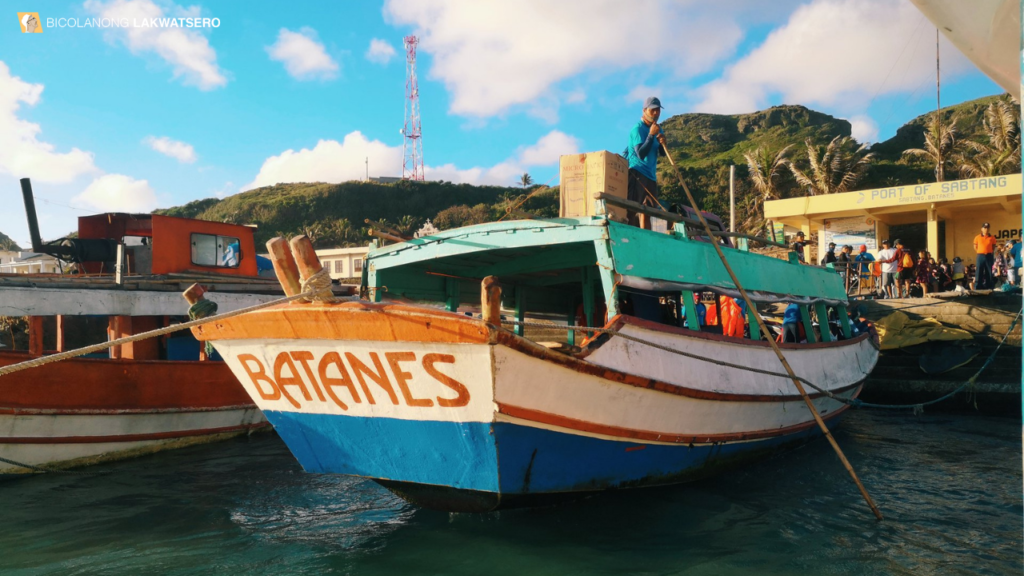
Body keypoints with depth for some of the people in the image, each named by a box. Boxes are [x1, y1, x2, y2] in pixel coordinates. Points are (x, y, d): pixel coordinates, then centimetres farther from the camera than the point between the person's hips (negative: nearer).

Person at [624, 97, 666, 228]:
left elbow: (662, 153, 14)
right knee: (631, 209, -14)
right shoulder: (638, 129, -11)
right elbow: (641, 154, -21)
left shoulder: (657, 128, 13)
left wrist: (662, 143, -7)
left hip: (651, 174, 8)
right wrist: (651, 135, -24)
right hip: (637, 173, -8)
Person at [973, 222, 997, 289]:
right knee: (979, 273, -3)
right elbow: (975, 247, 10)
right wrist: (981, 252, 5)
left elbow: (993, 247, 13)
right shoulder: (977, 237, 3)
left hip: (989, 256, 1)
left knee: (989, 273, 3)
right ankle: (978, 288, -2)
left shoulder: (992, 238, 4)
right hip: (980, 256, -1)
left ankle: (989, 288, 7)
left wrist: (988, 251, 3)